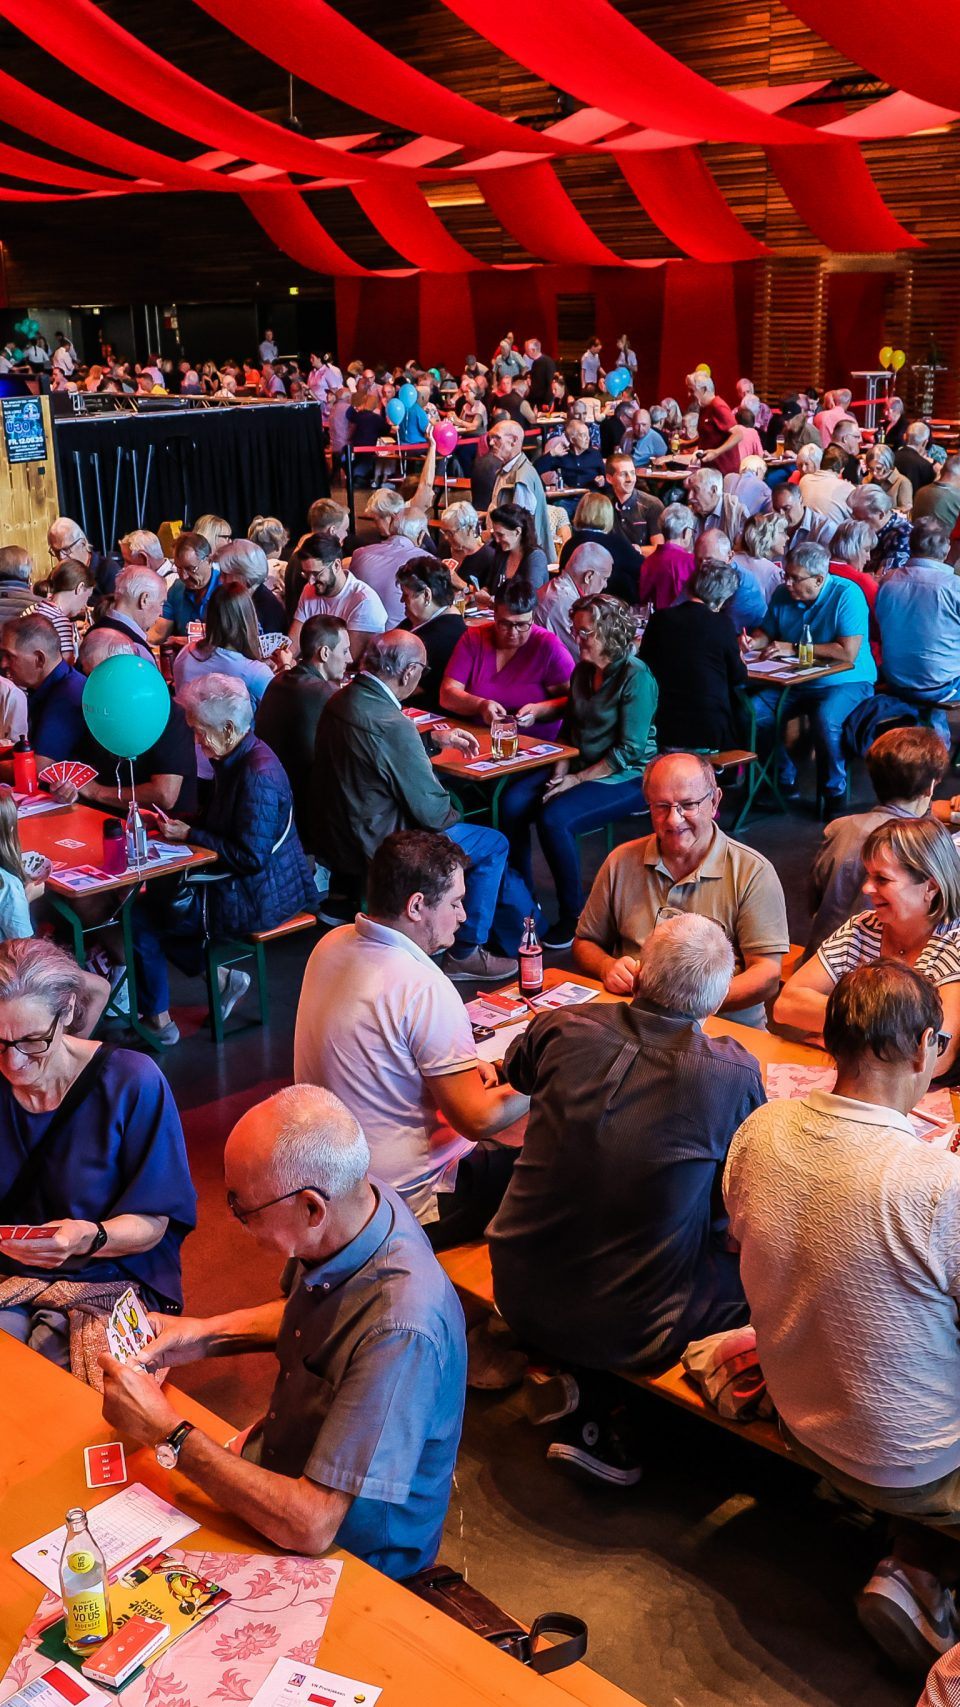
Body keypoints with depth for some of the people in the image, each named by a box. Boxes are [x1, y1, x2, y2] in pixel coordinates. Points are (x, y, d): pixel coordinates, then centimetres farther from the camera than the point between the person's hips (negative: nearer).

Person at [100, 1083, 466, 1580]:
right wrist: (204, 1334, -3)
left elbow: (309, 1525, -35)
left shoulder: (400, 1329, -39)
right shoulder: (356, 1203, -13)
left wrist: (167, 1432, -28)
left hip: (355, 1556, -7)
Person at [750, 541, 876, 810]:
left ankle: (835, 792, -12)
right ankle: (786, 780, 4)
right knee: (753, 711, -14)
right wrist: (751, 641, -9)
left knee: (826, 719, -36)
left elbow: (848, 652, -25)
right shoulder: (782, 594, 2)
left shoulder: (847, 594, -17)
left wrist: (794, 649, -22)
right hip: (796, 681, 6)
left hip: (847, 681, -6)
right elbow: (767, 632, 17)